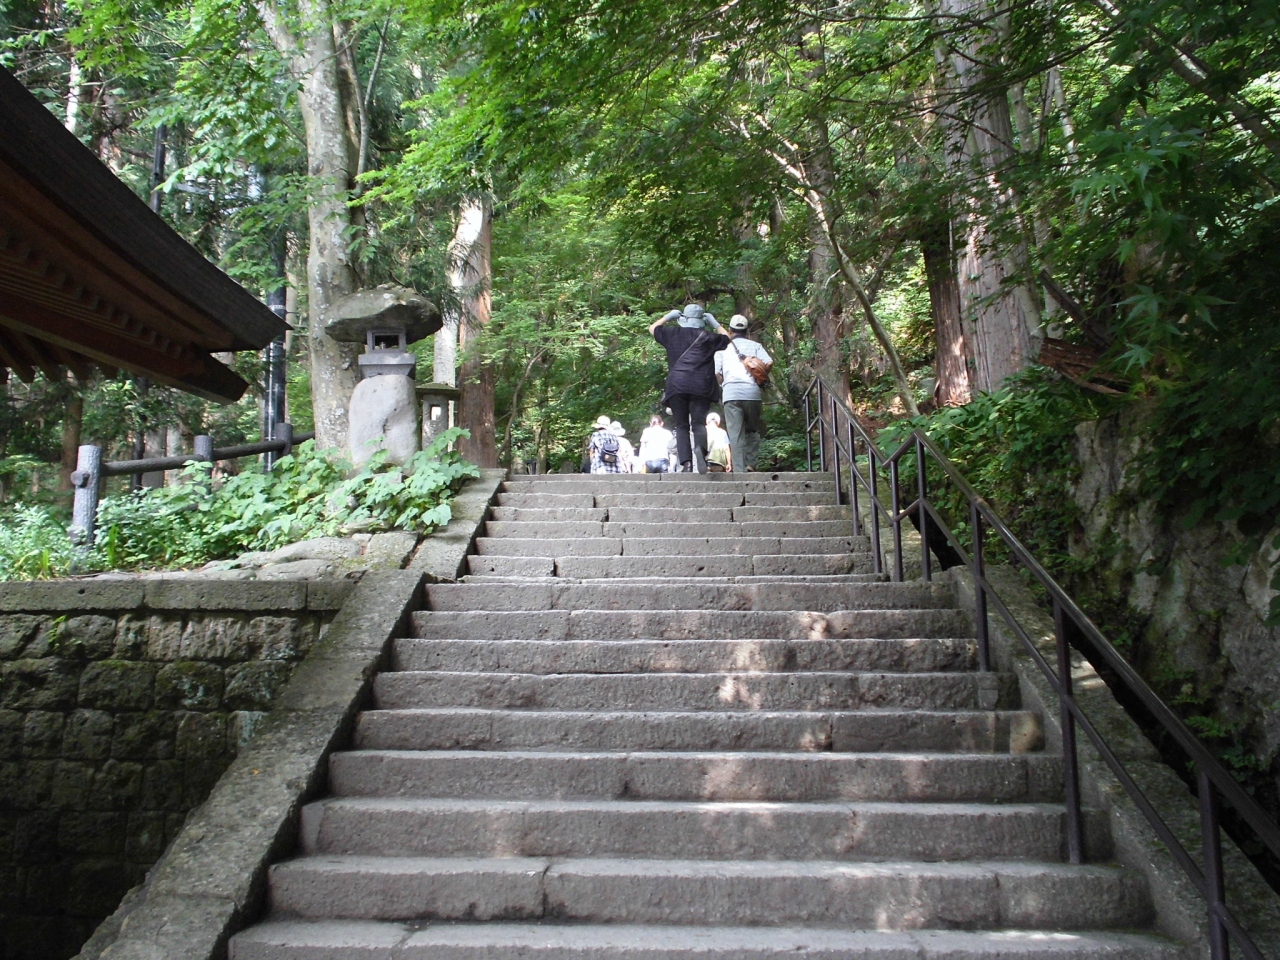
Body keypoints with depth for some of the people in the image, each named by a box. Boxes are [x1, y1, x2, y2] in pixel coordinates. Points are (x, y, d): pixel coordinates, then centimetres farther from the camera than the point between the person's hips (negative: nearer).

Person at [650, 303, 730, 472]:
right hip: (700, 385, -1)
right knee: (698, 422, -3)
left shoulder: (672, 334, 13)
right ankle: (700, 448, -34)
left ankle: (686, 463, -8)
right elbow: (726, 339, 27)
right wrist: (715, 323, 31)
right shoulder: (707, 336, 9)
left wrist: (668, 317, 36)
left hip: (676, 385, 1)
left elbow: (652, 328, 32)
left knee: (681, 426, 5)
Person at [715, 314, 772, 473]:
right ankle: (750, 464, 5)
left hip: (731, 393, 0)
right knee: (753, 430, 16)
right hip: (752, 391, 1)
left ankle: (739, 471, -8)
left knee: (736, 434, -2)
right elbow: (769, 363, -1)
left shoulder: (723, 347, 14)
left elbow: (716, 373, 5)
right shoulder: (754, 345, 14)